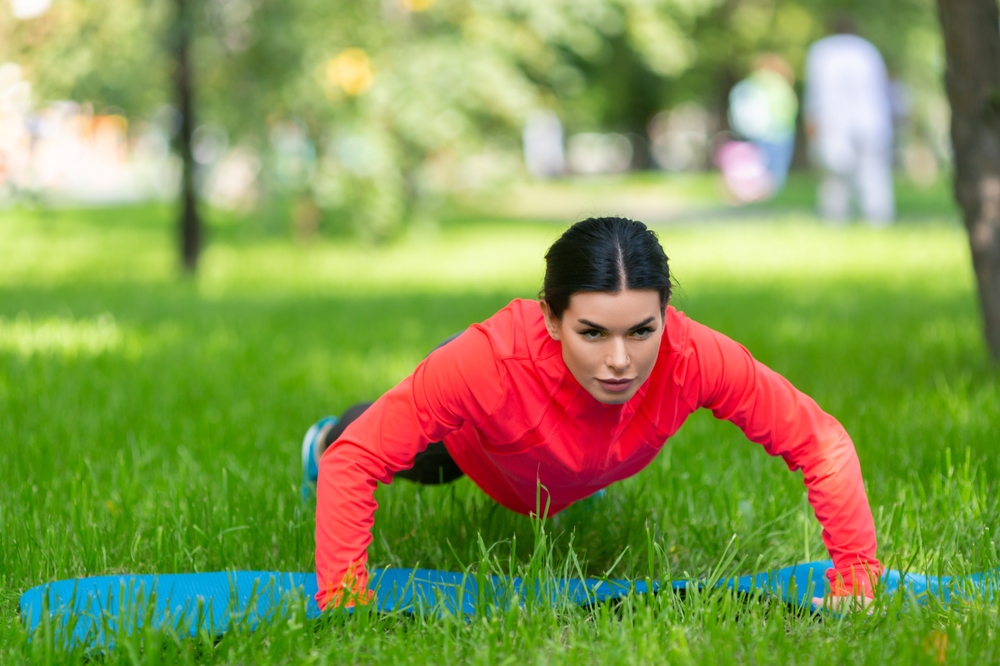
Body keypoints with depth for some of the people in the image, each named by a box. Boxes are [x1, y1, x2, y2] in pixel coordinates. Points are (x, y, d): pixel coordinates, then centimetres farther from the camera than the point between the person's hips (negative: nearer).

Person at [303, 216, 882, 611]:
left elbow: (823, 446, -34)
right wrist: (344, 600, -47)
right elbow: (352, 461, -43)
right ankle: (325, 433, 65)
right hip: (476, 451, -1)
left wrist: (856, 575, -38)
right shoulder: (490, 360, -51)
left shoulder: (697, 358, -46)